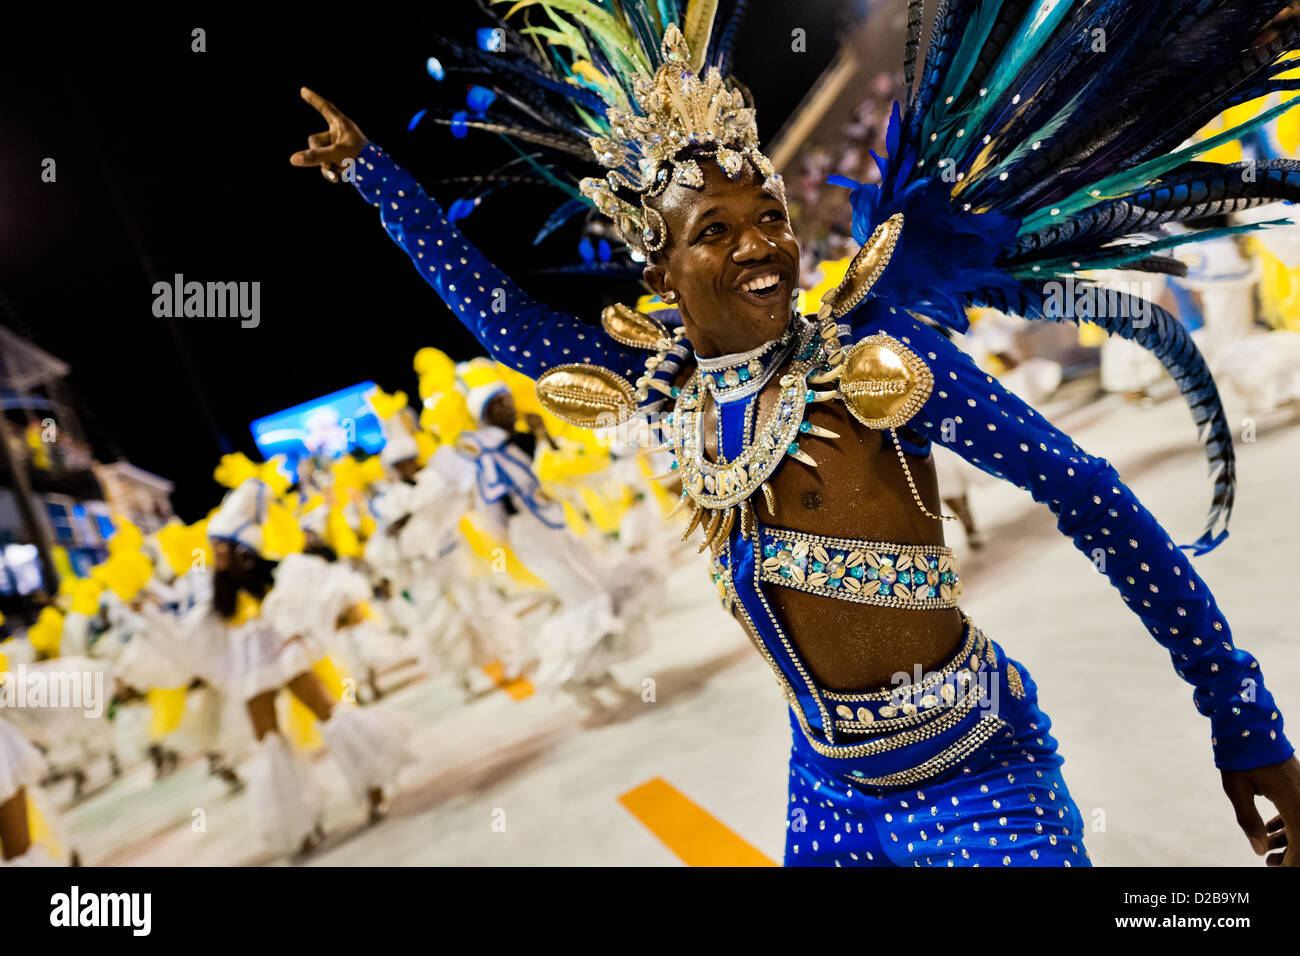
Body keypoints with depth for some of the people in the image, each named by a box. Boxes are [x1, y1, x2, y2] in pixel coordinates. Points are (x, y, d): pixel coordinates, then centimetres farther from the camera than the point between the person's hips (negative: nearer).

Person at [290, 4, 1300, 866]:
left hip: (978, 777, -4)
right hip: (827, 788, 4)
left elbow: (1088, 496, -13)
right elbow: (492, 307, 8)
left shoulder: (875, 360, -15)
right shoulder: (660, 388, -2)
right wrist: (368, 166, 15)